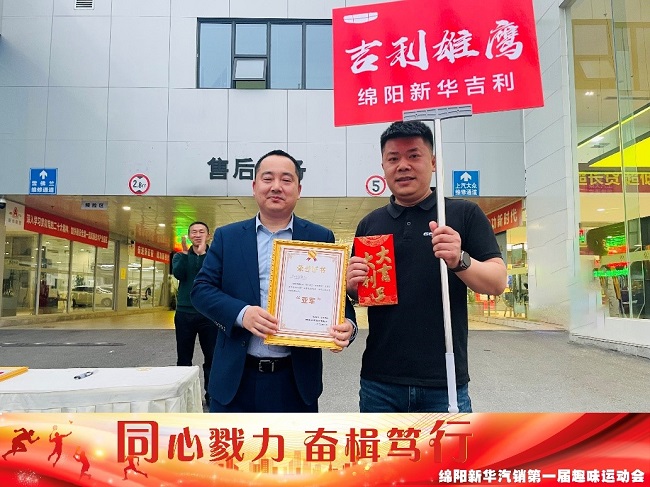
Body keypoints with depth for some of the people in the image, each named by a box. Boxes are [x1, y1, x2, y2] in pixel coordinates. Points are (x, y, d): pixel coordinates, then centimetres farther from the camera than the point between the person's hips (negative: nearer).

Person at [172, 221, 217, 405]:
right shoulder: (180, 256, 9)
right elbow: (178, 274, -11)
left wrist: (202, 253, -23)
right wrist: (185, 253, -23)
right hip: (184, 313, 2)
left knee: (211, 357, 3)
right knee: (184, 357, 9)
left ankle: (211, 395, 14)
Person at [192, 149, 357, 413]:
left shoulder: (321, 238, 2)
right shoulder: (227, 236, 5)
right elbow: (201, 288, 0)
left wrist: (346, 324, -21)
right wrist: (241, 313, -18)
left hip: (295, 380, 0)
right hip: (235, 378, 1)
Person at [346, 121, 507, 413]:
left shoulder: (464, 214, 0)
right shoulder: (369, 224, 9)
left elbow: (497, 283, -4)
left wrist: (460, 261, -24)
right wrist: (352, 285, -9)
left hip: (445, 384, -2)